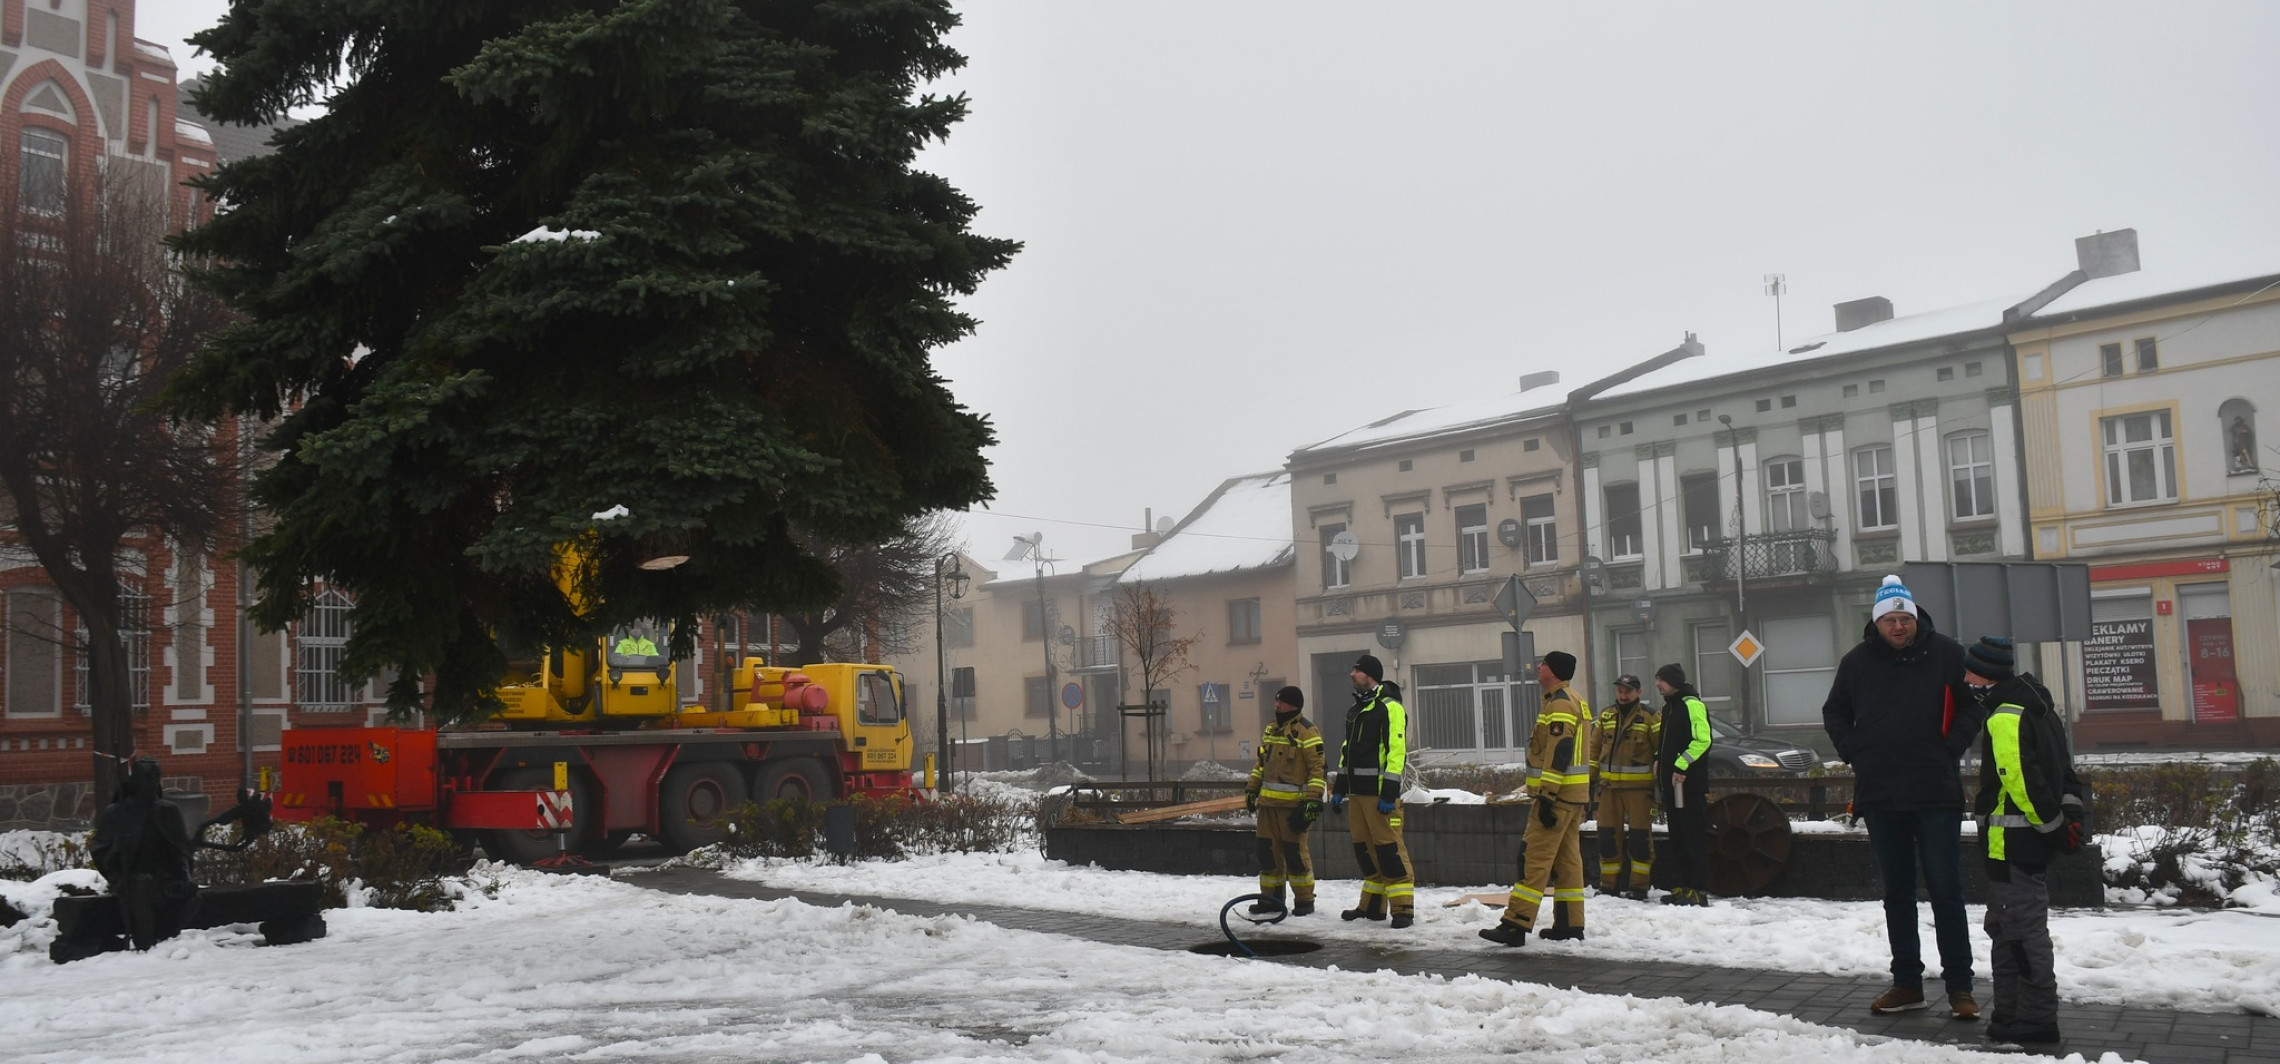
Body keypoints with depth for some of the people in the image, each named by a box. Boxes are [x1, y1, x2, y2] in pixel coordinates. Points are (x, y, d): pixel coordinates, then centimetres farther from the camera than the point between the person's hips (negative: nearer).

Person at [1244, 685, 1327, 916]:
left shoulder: (1306, 732, -9)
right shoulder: (1270, 730, 16)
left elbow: (1318, 767, -12)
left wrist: (1313, 800, -17)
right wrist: (1252, 789, 21)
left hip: (1293, 804, -7)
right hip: (1268, 802, 7)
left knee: (1295, 851, -5)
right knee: (1268, 849, 8)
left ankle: (1304, 900, 7)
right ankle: (1271, 897, 18)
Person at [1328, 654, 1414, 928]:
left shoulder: (1389, 707, -11)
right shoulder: (1355, 710, 19)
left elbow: (1396, 751, -18)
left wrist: (1389, 793, -22)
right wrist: (1339, 788, 21)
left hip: (1380, 791, -9)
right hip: (1358, 790, 9)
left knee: (1389, 847, -9)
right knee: (1365, 847, 11)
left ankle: (1403, 908, -6)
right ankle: (1372, 905, 18)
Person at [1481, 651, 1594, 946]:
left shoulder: (1559, 704, -15)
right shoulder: (1575, 701, 19)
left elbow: (1558, 754, -22)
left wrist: (1547, 796, -24)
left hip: (1557, 794, -11)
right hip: (1574, 794, 11)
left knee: (1535, 859, -11)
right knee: (1567, 858, 12)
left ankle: (1515, 926, -13)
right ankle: (1570, 924, 15)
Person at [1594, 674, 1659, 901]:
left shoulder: (1649, 717, -1)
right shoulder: (1605, 716, 13)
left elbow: (1662, 750, -2)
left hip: (1639, 786, -4)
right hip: (1609, 786, 4)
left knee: (1639, 836, -2)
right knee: (1608, 835, 5)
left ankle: (1639, 885, 7)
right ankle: (1609, 884, 15)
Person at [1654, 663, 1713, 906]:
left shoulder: (1691, 704, -10)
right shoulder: (1669, 707, 20)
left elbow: (1702, 739, -20)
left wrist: (1681, 765, -22)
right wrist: (1659, 763, 16)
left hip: (1690, 783, -10)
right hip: (1671, 783, 10)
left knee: (1694, 837, -8)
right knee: (1678, 839, 12)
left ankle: (1699, 891, -7)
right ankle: (1684, 887, 17)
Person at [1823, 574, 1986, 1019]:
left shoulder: (1946, 654, -1)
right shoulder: (1857, 661, 6)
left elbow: (1973, 705, 4)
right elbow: (1834, 713, 17)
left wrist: (1951, 748, -8)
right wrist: (1854, 753, 4)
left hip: (1935, 793, -3)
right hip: (1879, 794, 3)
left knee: (1946, 891, 0)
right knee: (1897, 893, 10)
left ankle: (1959, 986, 7)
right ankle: (1907, 982, 19)